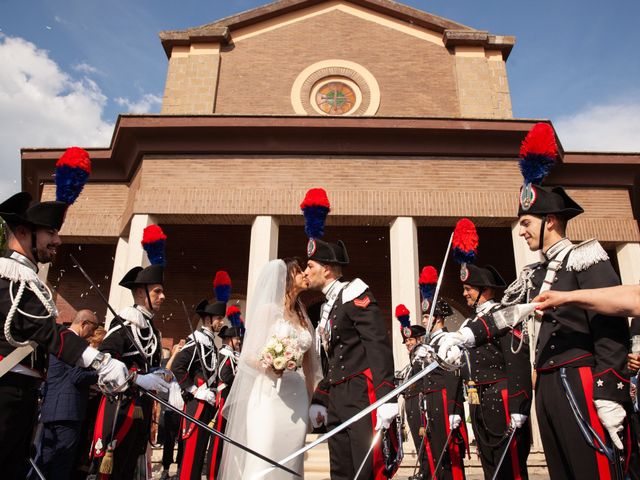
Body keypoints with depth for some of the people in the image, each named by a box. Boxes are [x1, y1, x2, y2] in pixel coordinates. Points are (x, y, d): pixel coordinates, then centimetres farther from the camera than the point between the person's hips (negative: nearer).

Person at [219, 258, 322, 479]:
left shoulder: (302, 316, 16)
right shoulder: (268, 308, -3)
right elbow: (250, 356, -7)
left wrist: (312, 398, 12)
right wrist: (272, 366, -25)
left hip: (298, 398, 6)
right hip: (269, 395, -6)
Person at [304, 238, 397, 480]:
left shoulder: (354, 294, -5)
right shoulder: (329, 308, 21)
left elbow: (379, 345, -15)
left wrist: (385, 397, -22)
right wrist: (319, 401, 19)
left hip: (362, 394, -9)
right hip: (336, 401, 9)